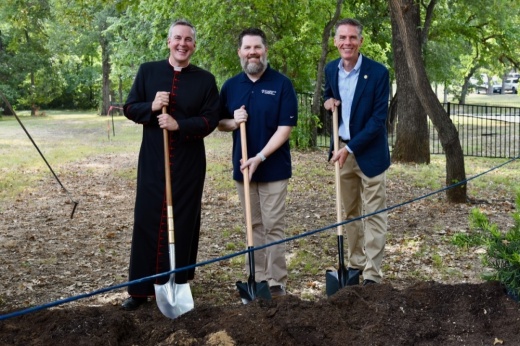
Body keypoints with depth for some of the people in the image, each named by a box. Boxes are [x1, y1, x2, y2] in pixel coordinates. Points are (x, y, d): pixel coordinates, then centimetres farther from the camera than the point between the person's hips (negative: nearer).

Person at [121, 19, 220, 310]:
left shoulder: (205, 80, 2)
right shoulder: (148, 71, 5)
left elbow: (211, 120, -4)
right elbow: (130, 109, 6)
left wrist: (179, 125, -20)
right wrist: (151, 106, -15)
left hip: (189, 163, 0)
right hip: (152, 160, 1)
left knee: (184, 222, 5)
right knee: (147, 220, 2)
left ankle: (179, 283, 17)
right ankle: (141, 288, 10)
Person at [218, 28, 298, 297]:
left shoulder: (282, 84, -7)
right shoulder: (230, 86, 6)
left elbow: (285, 128, -12)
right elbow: (219, 123, 13)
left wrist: (260, 157, -20)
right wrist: (233, 122, -11)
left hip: (273, 167, -4)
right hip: (243, 167, 4)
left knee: (274, 226, 0)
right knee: (254, 226, 11)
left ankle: (277, 282, 9)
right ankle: (257, 279, 19)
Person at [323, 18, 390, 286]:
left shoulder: (378, 72, -14)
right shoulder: (331, 69, 3)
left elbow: (378, 119, -16)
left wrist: (350, 149, -18)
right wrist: (328, 101, -2)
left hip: (369, 152, -5)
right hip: (342, 150, 5)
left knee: (373, 214, -1)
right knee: (349, 212, 13)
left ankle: (372, 275, 3)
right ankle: (355, 264, 26)